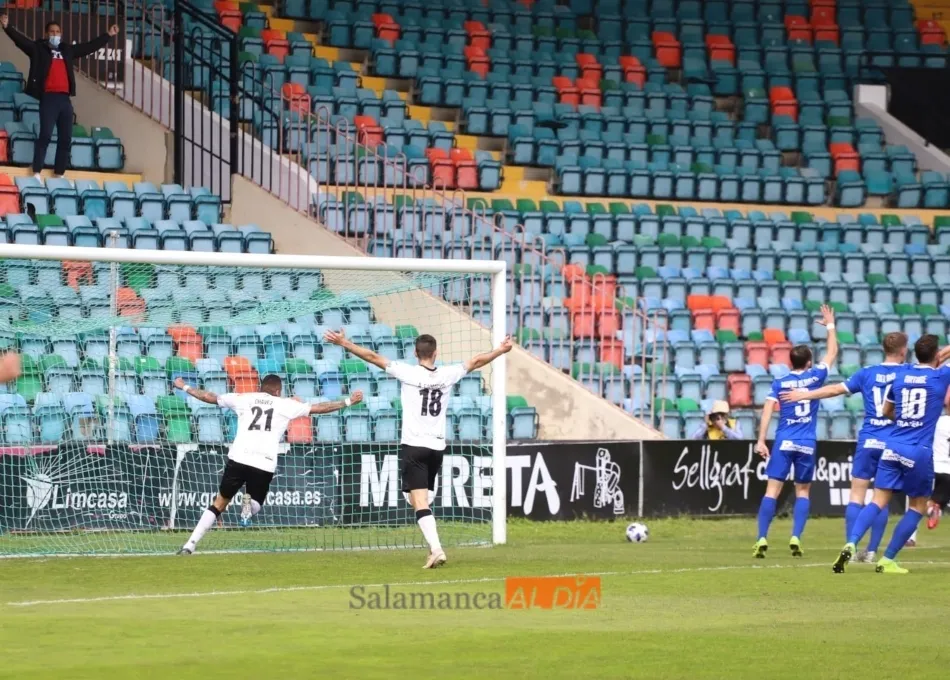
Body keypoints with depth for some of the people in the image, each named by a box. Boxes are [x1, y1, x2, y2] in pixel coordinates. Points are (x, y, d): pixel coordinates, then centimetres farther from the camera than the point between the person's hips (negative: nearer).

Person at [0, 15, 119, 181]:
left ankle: (59, 174, 10)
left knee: (65, 138, 4)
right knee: (45, 135, -13)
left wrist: (108, 35, 31)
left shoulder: (68, 50, 18)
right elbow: (21, 40, -9)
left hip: (65, 99, 5)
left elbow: (90, 46, 27)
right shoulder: (38, 48, 5)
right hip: (48, 98, -5)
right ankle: (36, 173, -12)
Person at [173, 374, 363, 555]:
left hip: (239, 458, 1)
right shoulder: (285, 405, 14)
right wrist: (348, 401, 28)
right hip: (264, 464, -1)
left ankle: (190, 545, 1)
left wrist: (185, 387, 41)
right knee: (255, 505, 18)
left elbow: (209, 397, 26)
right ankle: (250, 501, -21)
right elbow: (319, 408, 18)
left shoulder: (244, 399, 18)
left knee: (220, 503, 11)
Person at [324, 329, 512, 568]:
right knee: (419, 500, 18)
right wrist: (500, 350, 35)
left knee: (420, 502, -9)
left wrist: (344, 343, -2)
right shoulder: (447, 374, 4)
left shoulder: (408, 373, -7)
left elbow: (373, 357, -7)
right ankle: (434, 547, 15)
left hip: (414, 445, -5)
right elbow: (476, 362, 20)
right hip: (437, 446, 5)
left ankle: (436, 549, -24)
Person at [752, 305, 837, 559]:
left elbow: (767, 410, -5)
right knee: (803, 491, 11)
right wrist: (830, 326, 30)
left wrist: (761, 441, -5)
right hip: (807, 444, 0)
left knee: (773, 489, -3)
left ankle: (762, 539, -13)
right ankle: (796, 538, -3)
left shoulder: (779, 383, 3)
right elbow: (832, 352, 17)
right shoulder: (815, 377, 3)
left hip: (783, 442, 0)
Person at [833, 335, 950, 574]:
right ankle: (887, 560, 7)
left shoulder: (901, 374, 11)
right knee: (918, 506, 12)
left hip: (893, 447, 3)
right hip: (919, 452, -3)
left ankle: (851, 544, -25)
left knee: (878, 501, -1)